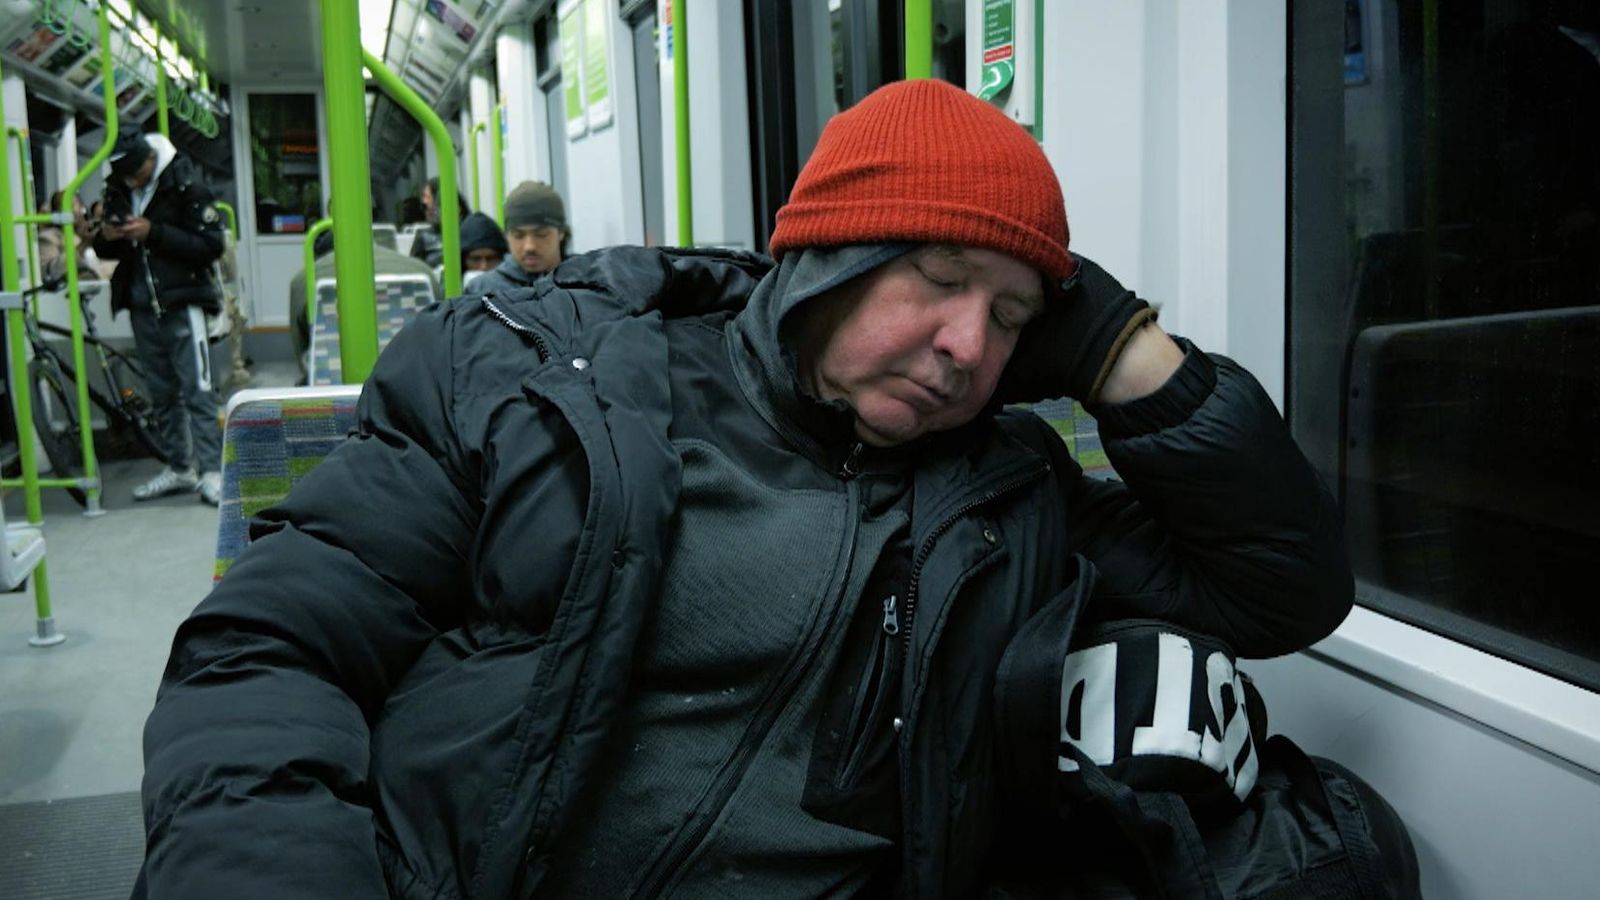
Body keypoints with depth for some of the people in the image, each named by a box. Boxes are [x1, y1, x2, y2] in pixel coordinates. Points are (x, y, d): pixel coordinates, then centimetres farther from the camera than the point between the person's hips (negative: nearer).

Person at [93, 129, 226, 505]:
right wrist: (106, 238, -7)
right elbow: (108, 250, 17)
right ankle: (179, 467, 19)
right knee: (161, 391, 11)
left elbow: (212, 245, -14)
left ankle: (210, 470, -9)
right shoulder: (117, 190, 10)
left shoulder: (186, 185, -8)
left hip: (181, 302, -6)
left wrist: (154, 233, -21)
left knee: (197, 387, -9)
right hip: (141, 305, 6)